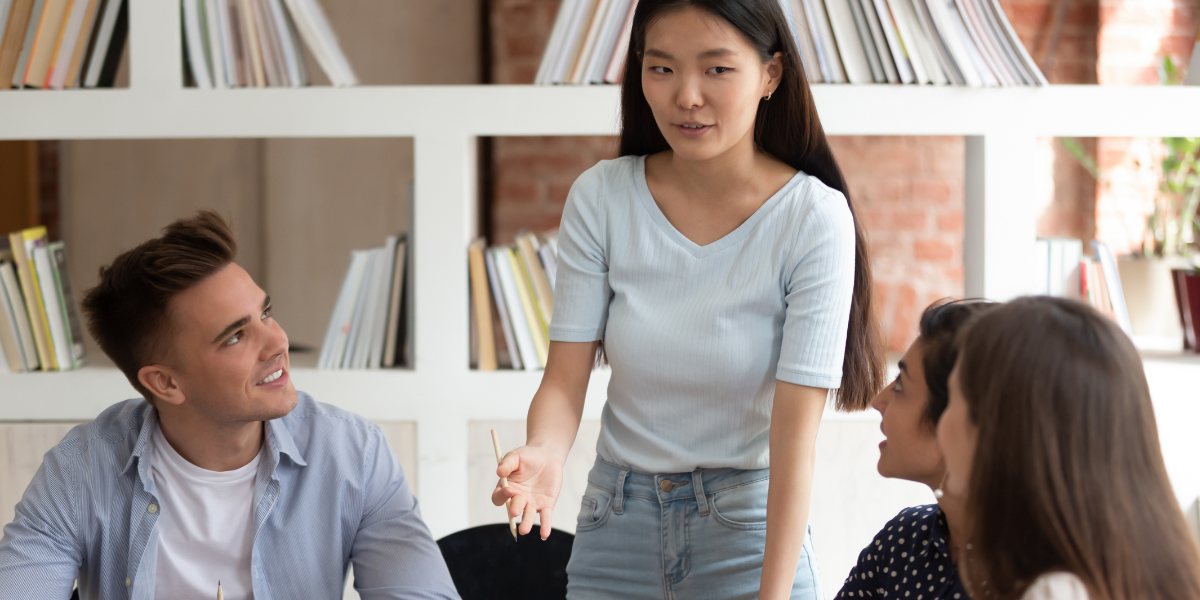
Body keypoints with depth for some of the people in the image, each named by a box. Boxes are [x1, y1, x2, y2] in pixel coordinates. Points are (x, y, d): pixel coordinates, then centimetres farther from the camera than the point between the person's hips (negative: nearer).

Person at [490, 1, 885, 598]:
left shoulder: (814, 219, -15)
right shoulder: (600, 198, -7)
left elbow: (794, 436, -19)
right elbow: (565, 378, -8)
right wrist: (544, 452, -30)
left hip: (747, 528, -2)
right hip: (616, 524, 3)